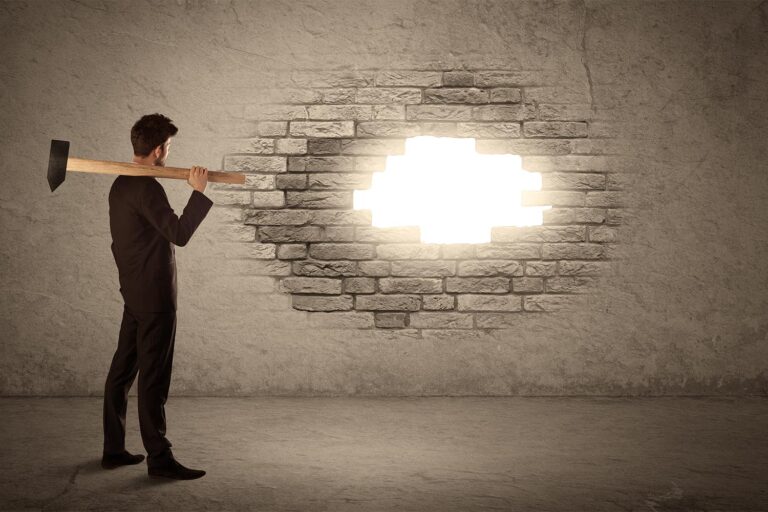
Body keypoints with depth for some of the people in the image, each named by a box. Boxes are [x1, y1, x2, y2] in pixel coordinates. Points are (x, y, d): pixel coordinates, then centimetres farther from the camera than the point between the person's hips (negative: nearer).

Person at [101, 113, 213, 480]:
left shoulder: (121, 185, 14)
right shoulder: (147, 188, -17)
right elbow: (179, 234, -25)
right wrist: (199, 192, -19)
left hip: (133, 294, 10)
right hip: (154, 297, -10)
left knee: (122, 371, 13)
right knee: (154, 378, -5)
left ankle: (114, 450, 21)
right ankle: (159, 457, 2)